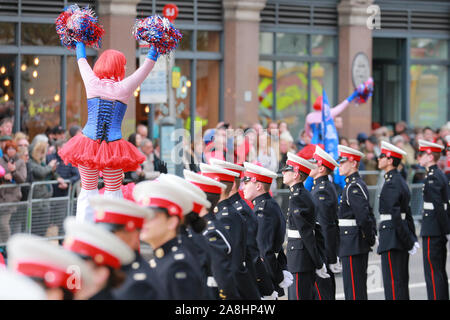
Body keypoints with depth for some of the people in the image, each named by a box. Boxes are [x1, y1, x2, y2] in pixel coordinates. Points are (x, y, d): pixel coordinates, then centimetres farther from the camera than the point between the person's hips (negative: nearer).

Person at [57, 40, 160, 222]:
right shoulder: (124, 88, -3)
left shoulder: (92, 83, 2)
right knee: (113, 191, 8)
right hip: (113, 145, -2)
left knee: (88, 189, 9)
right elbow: (147, 66, 6)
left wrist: (80, 41, 37)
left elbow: (82, 60, 20)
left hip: (88, 144, 2)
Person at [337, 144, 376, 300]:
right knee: (359, 287, 13)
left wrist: (369, 239, -14)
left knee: (353, 288, -7)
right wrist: (371, 236, 16)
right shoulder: (356, 184, 16)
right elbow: (368, 213, 20)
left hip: (353, 245, -10)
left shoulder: (354, 187, -16)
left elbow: (363, 216, -22)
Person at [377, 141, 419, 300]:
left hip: (392, 239, -10)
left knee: (393, 283, -7)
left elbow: (395, 216, -21)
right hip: (402, 240, 10)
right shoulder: (400, 181, 15)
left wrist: (409, 242, -18)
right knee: (401, 282, 14)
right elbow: (407, 214, 17)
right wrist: (412, 239, 16)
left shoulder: (391, 184, -16)